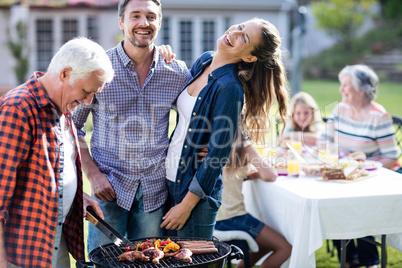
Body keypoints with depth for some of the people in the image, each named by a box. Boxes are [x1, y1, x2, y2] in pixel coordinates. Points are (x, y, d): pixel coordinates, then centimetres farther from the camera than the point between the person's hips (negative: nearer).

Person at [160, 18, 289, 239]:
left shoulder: (230, 88, -21)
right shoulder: (204, 60, 3)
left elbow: (218, 155, -19)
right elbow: (180, 102, 23)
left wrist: (187, 205, -15)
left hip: (197, 189, -7)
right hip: (170, 179, 7)